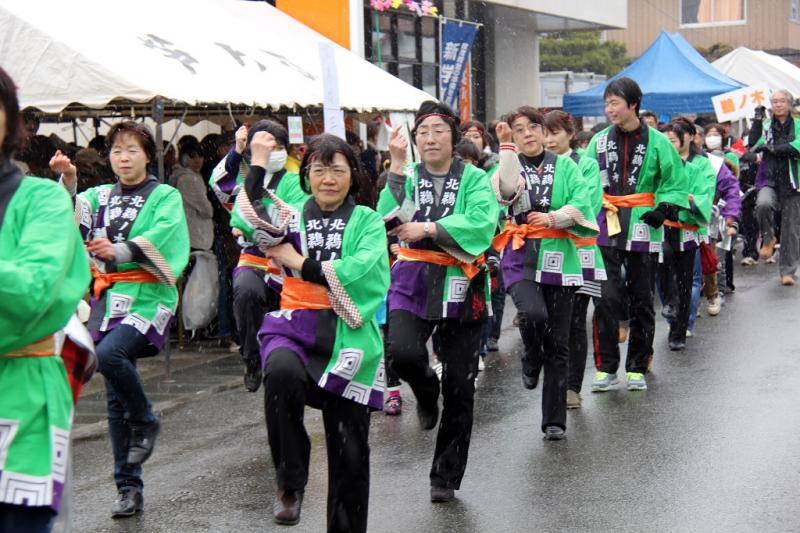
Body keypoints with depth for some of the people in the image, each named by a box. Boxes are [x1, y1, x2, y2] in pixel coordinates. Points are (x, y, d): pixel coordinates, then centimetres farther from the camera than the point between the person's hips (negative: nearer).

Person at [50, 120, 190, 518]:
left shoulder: (166, 197, 2)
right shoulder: (100, 197, 16)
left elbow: (159, 238, -15)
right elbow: (72, 220, -2)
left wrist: (119, 250, -29)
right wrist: (67, 182, -17)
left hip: (148, 296, -5)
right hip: (109, 298, 5)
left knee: (111, 354, -31)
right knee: (115, 398, 5)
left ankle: (145, 422, -4)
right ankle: (129, 488, 12)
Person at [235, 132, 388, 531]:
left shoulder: (367, 220, 8)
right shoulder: (291, 216, 12)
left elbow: (363, 269, -11)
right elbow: (252, 216, -8)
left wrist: (298, 261, -8)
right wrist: (258, 160, -7)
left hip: (347, 337, 0)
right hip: (295, 328, 0)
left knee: (349, 450, 2)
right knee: (281, 372, -35)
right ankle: (290, 482, -16)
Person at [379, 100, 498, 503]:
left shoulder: (474, 179, 3)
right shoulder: (408, 176, 8)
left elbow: (482, 223, -15)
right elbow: (389, 218, -11)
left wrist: (428, 229, -20)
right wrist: (397, 167, -17)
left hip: (460, 287, 0)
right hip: (413, 281, 0)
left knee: (459, 387, 3)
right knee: (402, 352, -28)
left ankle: (446, 476, 19)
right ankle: (426, 391, 10)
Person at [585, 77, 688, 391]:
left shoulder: (657, 142, 0)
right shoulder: (599, 142, 7)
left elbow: (675, 183, 5)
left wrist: (664, 209, -9)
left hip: (643, 229, -1)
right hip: (606, 228, 1)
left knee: (642, 300, 7)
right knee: (607, 298, -7)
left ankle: (637, 368, 17)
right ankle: (606, 367, 1)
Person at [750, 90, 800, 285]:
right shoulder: (766, 127, 11)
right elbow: (753, 145, -5)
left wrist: (775, 149, -19)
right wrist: (757, 120, -8)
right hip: (770, 181, 0)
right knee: (763, 204, -32)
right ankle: (768, 239, -5)